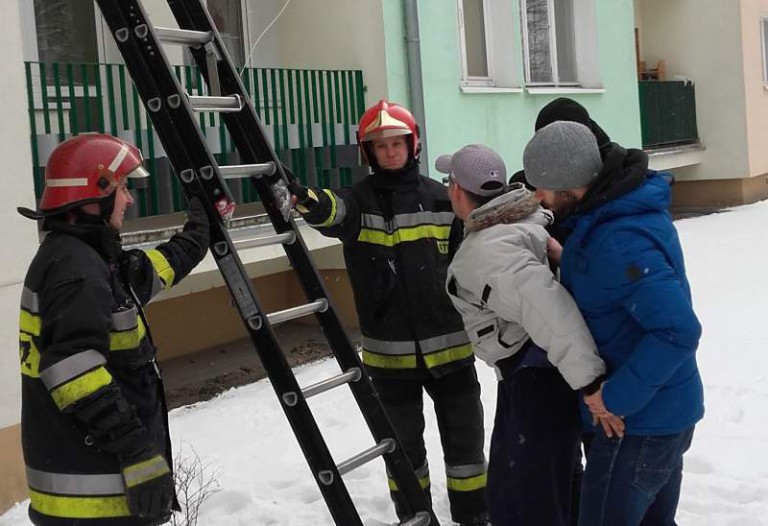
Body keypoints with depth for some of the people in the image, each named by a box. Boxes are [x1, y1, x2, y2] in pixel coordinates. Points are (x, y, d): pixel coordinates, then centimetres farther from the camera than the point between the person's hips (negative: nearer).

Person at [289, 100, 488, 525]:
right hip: (390, 348, -1)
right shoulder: (359, 200, -4)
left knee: (464, 436, 11)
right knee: (403, 443, 14)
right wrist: (303, 198, -50)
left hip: (449, 341, 1)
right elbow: (331, 211, -28)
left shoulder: (439, 198, 3)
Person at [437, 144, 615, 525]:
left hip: (535, 379, -10)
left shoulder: (482, 252, -24)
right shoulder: (529, 218, 4)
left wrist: (588, 379, -37)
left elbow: (546, 306, -36)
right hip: (550, 371, 10)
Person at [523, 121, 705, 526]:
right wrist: (569, 262, 2)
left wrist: (618, 396, -26)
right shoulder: (629, 205, 1)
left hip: (640, 420, -10)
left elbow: (678, 330, -34)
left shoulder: (619, 241, -30)